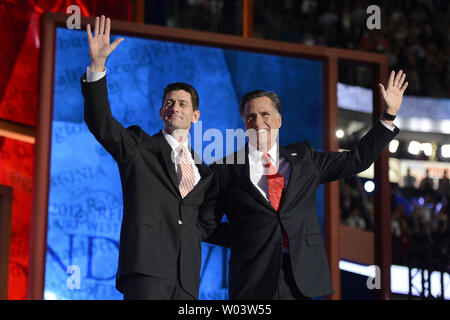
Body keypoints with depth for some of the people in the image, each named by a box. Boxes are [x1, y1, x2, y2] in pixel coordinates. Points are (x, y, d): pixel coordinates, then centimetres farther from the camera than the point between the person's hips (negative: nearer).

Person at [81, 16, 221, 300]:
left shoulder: (203, 167, 22)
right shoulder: (137, 145, 12)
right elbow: (100, 122, -4)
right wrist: (98, 65, -15)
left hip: (186, 274, 4)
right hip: (146, 265, -4)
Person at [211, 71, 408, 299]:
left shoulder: (302, 156, 13)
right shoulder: (225, 170, 5)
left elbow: (357, 159, 16)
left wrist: (389, 113, 15)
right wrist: (241, 239, -6)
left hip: (302, 279, 2)